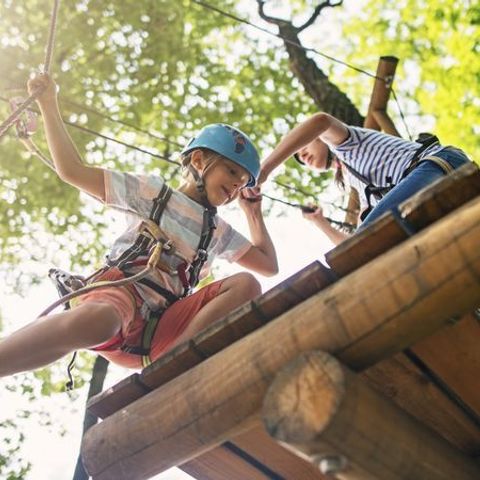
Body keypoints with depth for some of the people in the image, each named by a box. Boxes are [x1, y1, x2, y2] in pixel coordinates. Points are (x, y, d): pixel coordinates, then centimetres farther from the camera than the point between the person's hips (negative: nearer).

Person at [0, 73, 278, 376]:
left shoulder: (218, 231, 29)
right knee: (99, 320, -44)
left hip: (158, 330, 5)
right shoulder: (153, 192, 15)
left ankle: (162, 368, -35)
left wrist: (254, 214, 27)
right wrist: (49, 104, 8)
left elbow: (269, 265, 27)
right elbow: (73, 170, 10)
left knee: (246, 286, -18)